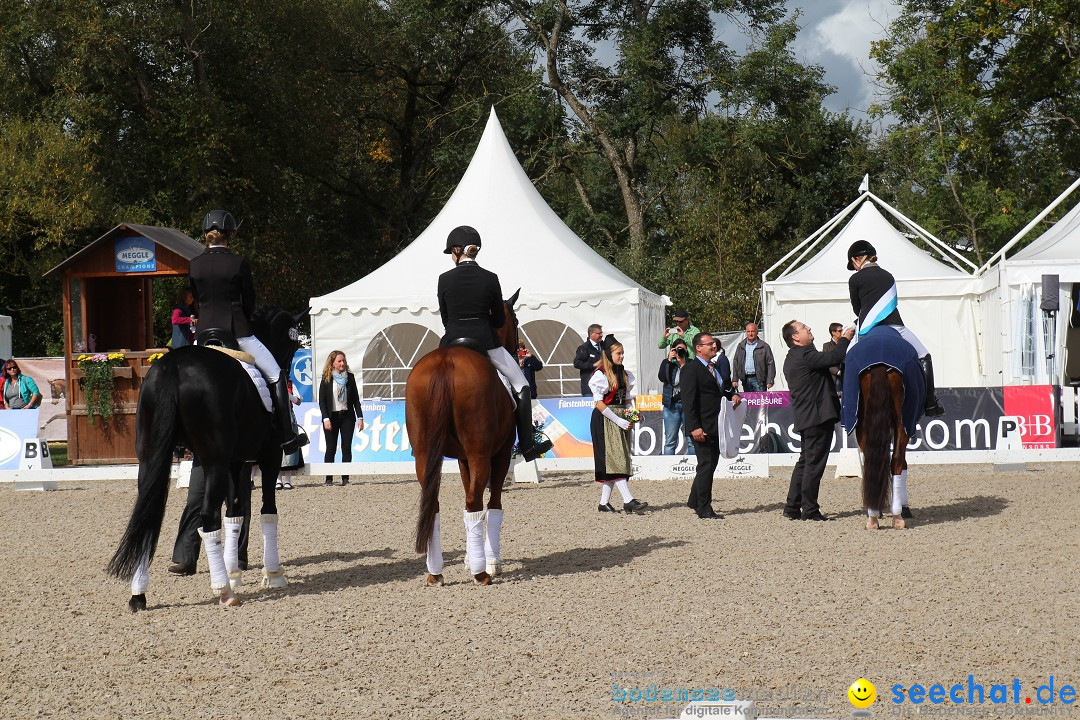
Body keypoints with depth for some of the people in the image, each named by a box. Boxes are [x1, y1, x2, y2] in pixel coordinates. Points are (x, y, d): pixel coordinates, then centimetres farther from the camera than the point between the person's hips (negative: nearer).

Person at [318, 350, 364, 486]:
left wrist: (360, 417, 1)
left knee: (347, 448, 0)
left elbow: (356, 399, 9)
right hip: (331, 417, -2)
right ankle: (329, 479, 3)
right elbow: (322, 401, -2)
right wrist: (326, 418, -12)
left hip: (347, 416, 2)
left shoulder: (350, 377, 7)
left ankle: (345, 478, 2)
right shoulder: (326, 379, 0)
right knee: (330, 448, -1)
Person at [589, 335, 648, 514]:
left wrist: (630, 418, 0)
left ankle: (604, 502, 8)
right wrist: (619, 421, -16)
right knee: (615, 459, -13)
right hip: (605, 421, -8)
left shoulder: (625, 375, 15)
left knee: (613, 463, 5)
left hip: (621, 421, 8)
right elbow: (599, 403, -13)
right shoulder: (600, 375, -8)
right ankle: (629, 501, -22)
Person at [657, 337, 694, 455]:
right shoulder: (667, 363, 9)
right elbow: (662, 377, -7)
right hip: (672, 405, 1)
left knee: (692, 440, -2)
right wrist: (669, 360, -8)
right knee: (670, 442, 4)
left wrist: (683, 363, -12)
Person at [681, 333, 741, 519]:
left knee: (710, 465, 14)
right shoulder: (691, 369, -11)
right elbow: (688, 401, -17)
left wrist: (733, 394, 10)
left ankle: (694, 501, 27)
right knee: (706, 465, -6)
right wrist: (694, 427, -24)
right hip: (702, 428, -9)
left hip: (717, 427, 9)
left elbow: (726, 386, 34)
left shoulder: (716, 368, 16)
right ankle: (704, 509, 0)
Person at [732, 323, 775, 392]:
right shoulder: (741, 346, 13)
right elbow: (735, 363, 14)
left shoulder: (764, 346, 1)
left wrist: (769, 381, -10)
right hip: (745, 380, 4)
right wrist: (735, 379, 5)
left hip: (758, 380, -4)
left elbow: (770, 364, -2)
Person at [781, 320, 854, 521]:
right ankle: (810, 510, -3)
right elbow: (833, 358, -22)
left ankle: (792, 507, 17)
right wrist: (845, 339, -8)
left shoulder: (792, 359, 17)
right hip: (818, 415, -10)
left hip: (805, 418, 10)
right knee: (814, 462, -5)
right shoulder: (805, 354, -16)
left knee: (805, 461, 16)